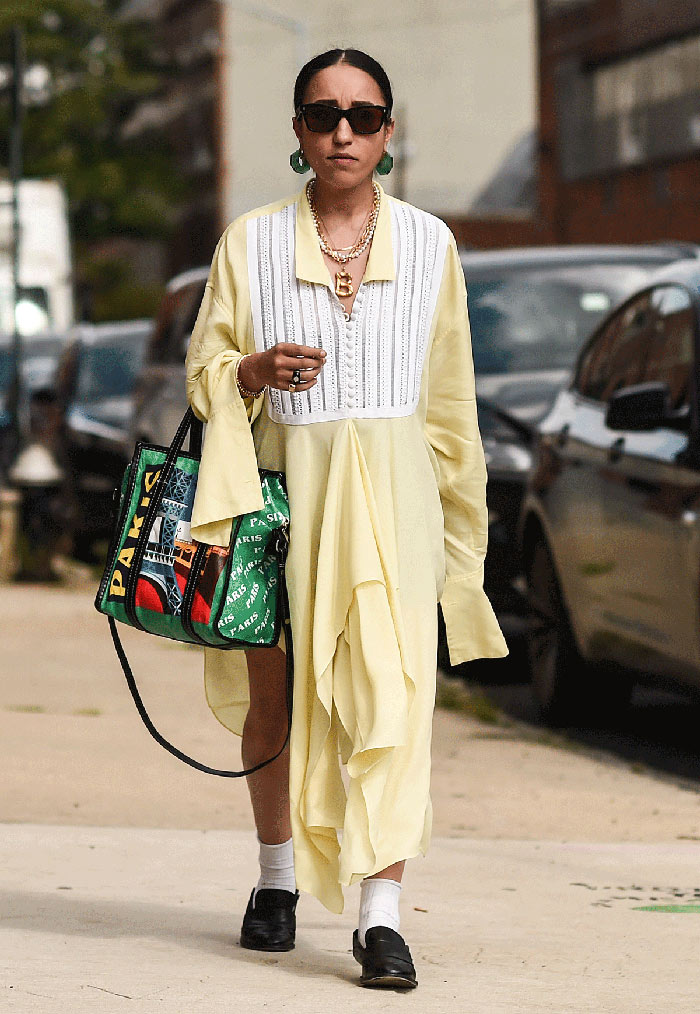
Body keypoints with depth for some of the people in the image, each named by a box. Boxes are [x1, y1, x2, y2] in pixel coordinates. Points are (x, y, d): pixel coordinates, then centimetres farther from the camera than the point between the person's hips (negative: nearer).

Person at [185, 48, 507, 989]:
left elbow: (448, 393, 13)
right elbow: (204, 371, 8)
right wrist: (255, 369, -13)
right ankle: (278, 876, 30)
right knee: (274, 691, 8)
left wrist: (458, 513, 13)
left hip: (393, 494, -1)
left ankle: (381, 914, -18)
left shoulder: (429, 244, 7)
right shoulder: (251, 243, 4)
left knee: (392, 690, -14)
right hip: (284, 485, 1)